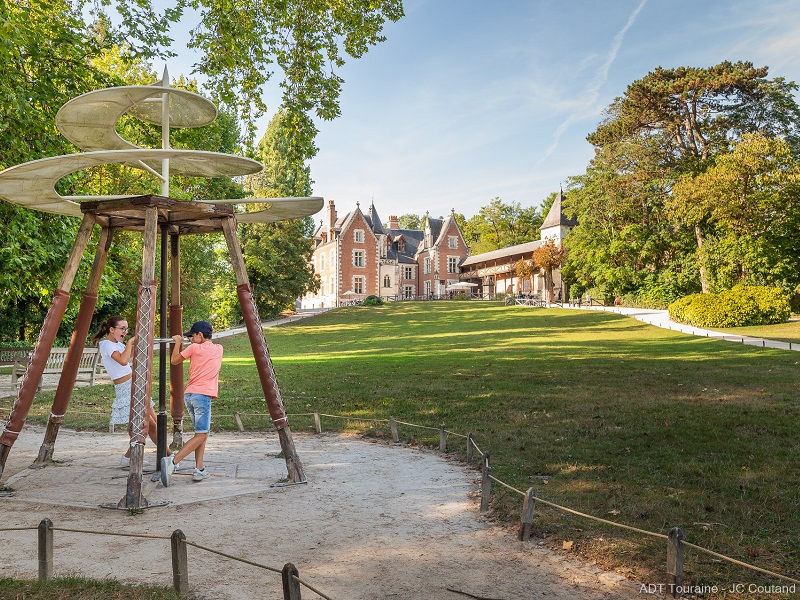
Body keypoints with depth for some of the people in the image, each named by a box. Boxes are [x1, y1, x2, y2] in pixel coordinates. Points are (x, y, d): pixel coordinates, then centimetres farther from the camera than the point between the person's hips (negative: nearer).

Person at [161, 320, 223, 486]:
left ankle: (199, 469, 7)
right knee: (200, 435, -5)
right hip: (203, 395, -3)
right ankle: (172, 461, -23)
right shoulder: (219, 349, 9)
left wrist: (178, 342, 26)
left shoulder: (194, 348, 5)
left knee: (203, 432, 14)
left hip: (189, 394, 3)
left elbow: (174, 360, 17)